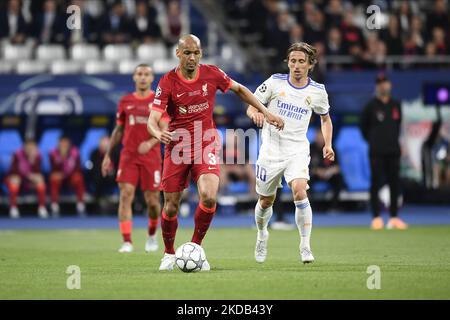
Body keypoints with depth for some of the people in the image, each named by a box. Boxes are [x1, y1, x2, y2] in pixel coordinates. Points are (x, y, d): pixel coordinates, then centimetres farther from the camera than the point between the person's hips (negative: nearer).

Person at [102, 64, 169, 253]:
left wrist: (150, 143, -25)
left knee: (152, 200, 1)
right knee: (125, 195, -13)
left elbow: (164, 129, -6)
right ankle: (127, 242, -13)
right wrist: (108, 155, 13)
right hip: (128, 156, 2)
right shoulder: (125, 101, 10)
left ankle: (152, 235, 29)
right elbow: (118, 130, 17)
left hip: (151, 156, -2)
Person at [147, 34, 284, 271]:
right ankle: (169, 254, 26)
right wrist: (158, 133, -42)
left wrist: (266, 112, 10)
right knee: (171, 206, 1)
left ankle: (195, 247, 0)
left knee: (209, 197, -21)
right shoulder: (167, 82, -12)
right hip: (177, 148, -1)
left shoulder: (212, 74, -4)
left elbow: (239, 89, 14)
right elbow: (152, 120, -18)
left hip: (206, 145, 1)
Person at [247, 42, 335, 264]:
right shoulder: (275, 82, -3)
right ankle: (262, 233, 43)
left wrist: (327, 145, 5)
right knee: (265, 202, 10)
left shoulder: (317, 91, 1)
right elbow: (252, 107, 1)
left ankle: (305, 247, -18)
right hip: (271, 150, 1)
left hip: (298, 151, -1)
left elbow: (325, 119, 18)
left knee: (300, 192, -25)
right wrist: (256, 113, -23)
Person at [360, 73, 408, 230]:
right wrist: (373, 142, 5)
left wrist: (394, 140, 14)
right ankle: (376, 218, -1)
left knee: (394, 183, 4)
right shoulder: (371, 106, -1)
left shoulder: (396, 105, 11)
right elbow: (364, 127, 6)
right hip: (377, 152, -4)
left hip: (393, 151, 4)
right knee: (376, 183, -4)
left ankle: (394, 217, 10)